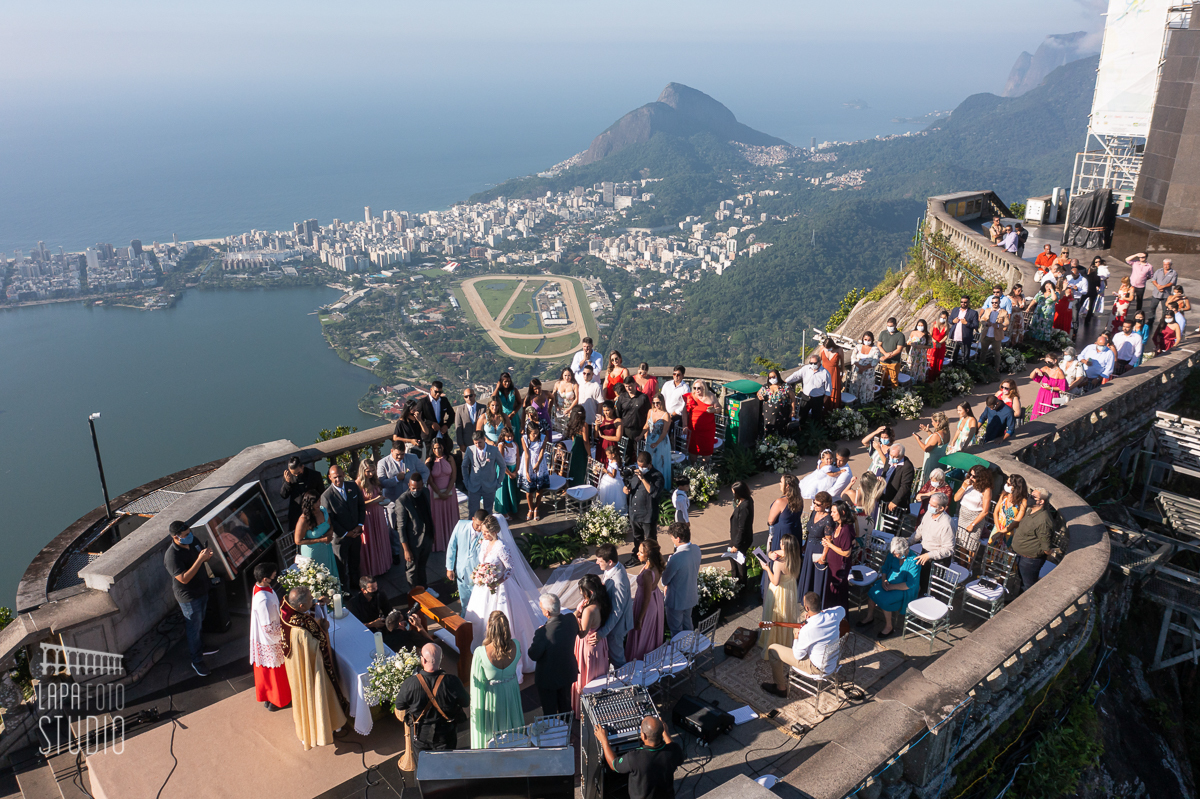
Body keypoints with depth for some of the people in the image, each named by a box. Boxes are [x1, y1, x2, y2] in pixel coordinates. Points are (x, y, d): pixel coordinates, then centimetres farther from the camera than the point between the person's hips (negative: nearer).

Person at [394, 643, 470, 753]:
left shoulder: (410, 683, -25)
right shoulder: (452, 682, -25)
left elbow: (399, 707, -6)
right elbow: (466, 703, -9)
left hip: (420, 736, 1)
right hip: (446, 735, 0)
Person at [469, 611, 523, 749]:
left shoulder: (481, 653, -34)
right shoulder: (516, 646, -24)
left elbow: (477, 681, -21)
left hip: (491, 695, -3)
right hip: (511, 693, 3)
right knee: (511, 723, 29)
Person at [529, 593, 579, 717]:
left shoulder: (543, 633, -37)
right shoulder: (571, 619, -20)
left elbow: (533, 656, -22)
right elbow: (577, 632, 3)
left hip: (548, 678, -6)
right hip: (568, 673, 6)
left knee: (549, 711, 20)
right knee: (566, 705, 31)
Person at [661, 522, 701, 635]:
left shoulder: (676, 559, -36)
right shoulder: (696, 549, -12)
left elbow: (665, 580, -21)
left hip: (677, 600, -8)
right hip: (692, 596, 8)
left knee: (676, 628, 16)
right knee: (687, 623, 30)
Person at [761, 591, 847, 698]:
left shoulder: (806, 630, -33)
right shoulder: (833, 616, -16)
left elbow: (798, 655, -18)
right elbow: (842, 610, 11)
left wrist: (796, 638, -2)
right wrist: (821, 612, 2)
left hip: (818, 668, -7)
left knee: (772, 650, 1)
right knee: (795, 630, 27)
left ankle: (781, 688, 19)